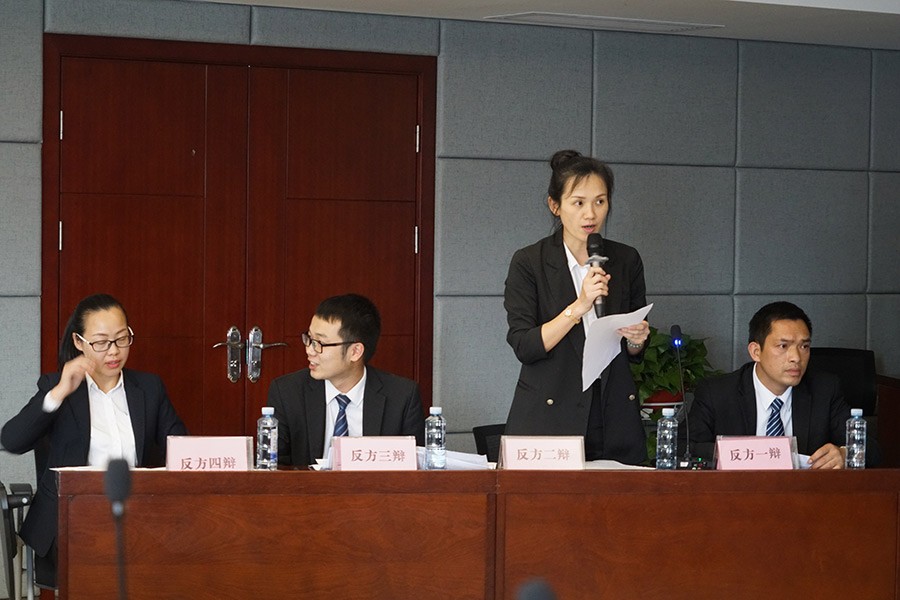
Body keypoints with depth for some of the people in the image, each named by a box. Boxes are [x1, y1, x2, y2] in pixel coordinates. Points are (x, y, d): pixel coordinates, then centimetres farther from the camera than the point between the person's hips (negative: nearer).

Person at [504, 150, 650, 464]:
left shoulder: (626, 261, 8)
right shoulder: (529, 262, -2)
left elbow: (634, 354, 15)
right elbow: (523, 346, -10)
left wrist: (636, 339, -8)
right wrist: (579, 306, -19)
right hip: (547, 421, -3)